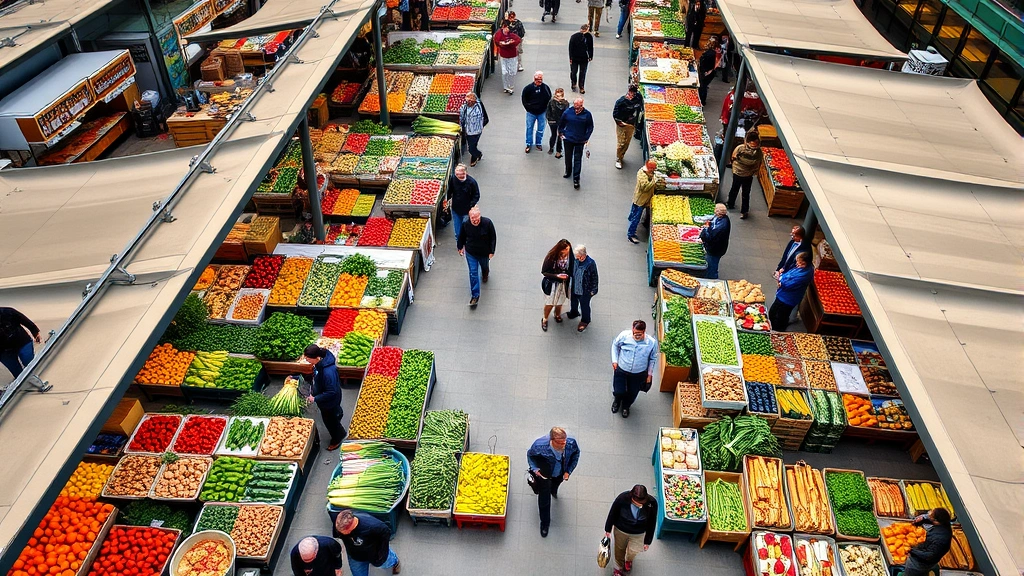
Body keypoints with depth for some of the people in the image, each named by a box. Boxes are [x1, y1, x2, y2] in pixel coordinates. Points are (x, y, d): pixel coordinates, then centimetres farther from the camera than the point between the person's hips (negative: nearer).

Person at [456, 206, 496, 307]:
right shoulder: (465, 224, -20)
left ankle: (485, 275, 66)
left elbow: (493, 237, -13)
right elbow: (461, 237, 0)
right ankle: (475, 295, 10)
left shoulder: (487, 223, -26)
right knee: (473, 273, 0)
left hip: (484, 253, 0)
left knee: (485, 267, 28)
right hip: (470, 253, 0)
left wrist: (491, 251, -10)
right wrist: (460, 247, 12)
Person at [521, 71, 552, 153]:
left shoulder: (546, 87, -9)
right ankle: (528, 144, 22)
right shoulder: (528, 88, -12)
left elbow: (549, 99, 2)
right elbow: (524, 100, -1)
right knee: (529, 128, 9)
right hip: (531, 112, -1)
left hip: (542, 113, 1)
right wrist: (528, 108, -4)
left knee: (540, 129, 13)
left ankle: (538, 143, 31)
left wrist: (545, 109, -4)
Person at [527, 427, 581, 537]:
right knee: (544, 498, 9)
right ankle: (545, 523, 36)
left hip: (561, 474, 3)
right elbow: (530, 454, -16)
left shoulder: (571, 442, -38)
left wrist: (568, 471, -14)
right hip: (544, 474, -3)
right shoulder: (540, 445, -42)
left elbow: (576, 453, -12)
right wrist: (534, 469, -29)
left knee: (556, 484, 35)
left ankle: (553, 490, 74)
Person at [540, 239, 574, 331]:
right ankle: (545, 319, 39)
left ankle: (557, 315, 54)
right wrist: (556, 276, -28)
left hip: (563, 284, 2)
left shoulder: (570, 256, -20)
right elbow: (544, 272, -18)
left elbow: (571, 270, -2)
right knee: (549, 303, 13)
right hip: (552, 284, -2)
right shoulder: (551, 256, -26)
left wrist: (567, 275, -18)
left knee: (559, 302, 24)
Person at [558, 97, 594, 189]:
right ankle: (568, 172, 43)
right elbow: (561, 123, 8)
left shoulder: (587, 114, -10)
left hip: (580, 141, -2)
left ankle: (576, 179, 4)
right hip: (568, 139, 2)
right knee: (568, 157, 17)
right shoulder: (567, 112, -8)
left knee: (578, 159, 0)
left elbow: (590, 127, 1)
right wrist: (561, 133, 7)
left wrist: (586, 138, -2)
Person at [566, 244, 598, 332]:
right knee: (573, 301, 28)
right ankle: (574, 313, 58)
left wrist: (593, 290, -10)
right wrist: (571, 284, 15)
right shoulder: (576, 260, -12)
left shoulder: (591, 263, -27)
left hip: (585, 290, -6)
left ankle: (585, 321, 39)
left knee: (584, 305, 13)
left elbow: (594, 277, -16)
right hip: (574, 287, 6)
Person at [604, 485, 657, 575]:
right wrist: (608, 530, -1)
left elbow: (652, 523, -12)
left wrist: (647, 541, -3)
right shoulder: (622, 498, -34)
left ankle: (628, 560, 47)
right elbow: (612, 514, -14)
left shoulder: (652, 503, -31)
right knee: (620, 550, 20)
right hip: (620, 530, 0)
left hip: (638, 534, 0)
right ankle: (619, 568, 52)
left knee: (632, 552, 7)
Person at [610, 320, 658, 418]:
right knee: (618, 392, 8)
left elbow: (653, 359, -5)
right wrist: (614, 360, -2)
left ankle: (625, 406, 55)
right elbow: (615, 345, -1)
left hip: (638, 374, 0)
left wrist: (650, 374, 1)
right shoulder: (624, 335, -23)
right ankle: (617, 401, 48)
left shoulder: (652, 342, -23)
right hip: (621, 370, 0)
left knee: (632, 393, 19)